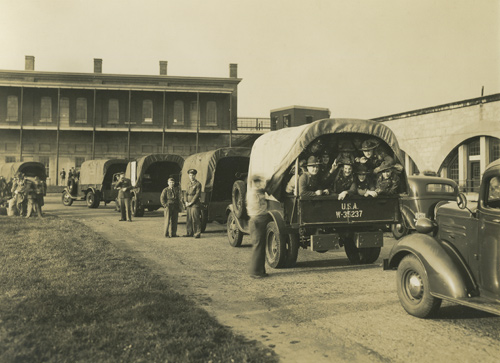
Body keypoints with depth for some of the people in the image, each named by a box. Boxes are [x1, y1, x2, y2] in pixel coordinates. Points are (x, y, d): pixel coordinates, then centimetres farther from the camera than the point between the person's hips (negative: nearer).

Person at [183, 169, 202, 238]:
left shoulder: (198, 184, -5)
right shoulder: (188, 184, 16)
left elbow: (197, 194, -11)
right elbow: (186, 193, 17)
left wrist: (191, 203, -12)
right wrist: (186, 202, 1)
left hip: (195, 204, -7)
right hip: (188, 205, 7)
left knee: (195, 219, -8)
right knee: (188, 219, 7)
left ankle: (197, 233, -4)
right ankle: (189, 233, 15)